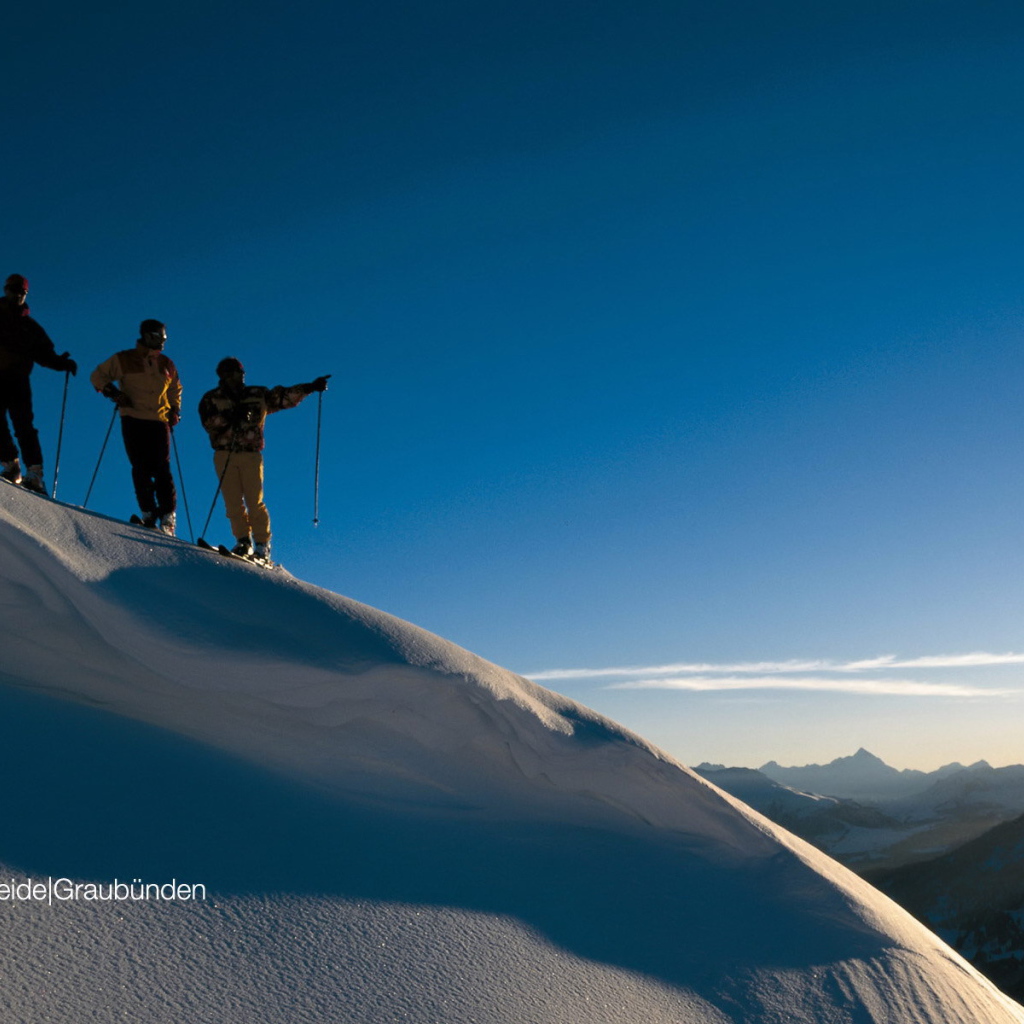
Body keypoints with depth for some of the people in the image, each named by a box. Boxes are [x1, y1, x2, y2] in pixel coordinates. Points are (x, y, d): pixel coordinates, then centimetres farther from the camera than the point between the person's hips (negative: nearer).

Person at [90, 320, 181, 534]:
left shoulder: (167, 365, 17)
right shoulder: (124, 360, 7)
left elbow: (175, 390, 32)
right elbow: (98, 376, 11)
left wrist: (175, 410, 15)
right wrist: (113, 393, -5)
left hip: (159, 422, 2)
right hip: (133, 420, -2)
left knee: (162, 470, -7)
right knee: (141, 468, -7)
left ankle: (167, 518, -9)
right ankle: (148, 514, -3)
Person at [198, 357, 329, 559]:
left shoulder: (258, 395, 13)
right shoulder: (212, 399, 11)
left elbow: (283, 397, 9)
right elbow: (209, 423, -4)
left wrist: (309, 388, -1)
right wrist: (230, 417, -19)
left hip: (251, 454, 0)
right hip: (224, 456, 1)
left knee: (255, 502, -6)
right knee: (233, 502, -5)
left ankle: (262, 544, 0)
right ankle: (243, 541, 4)